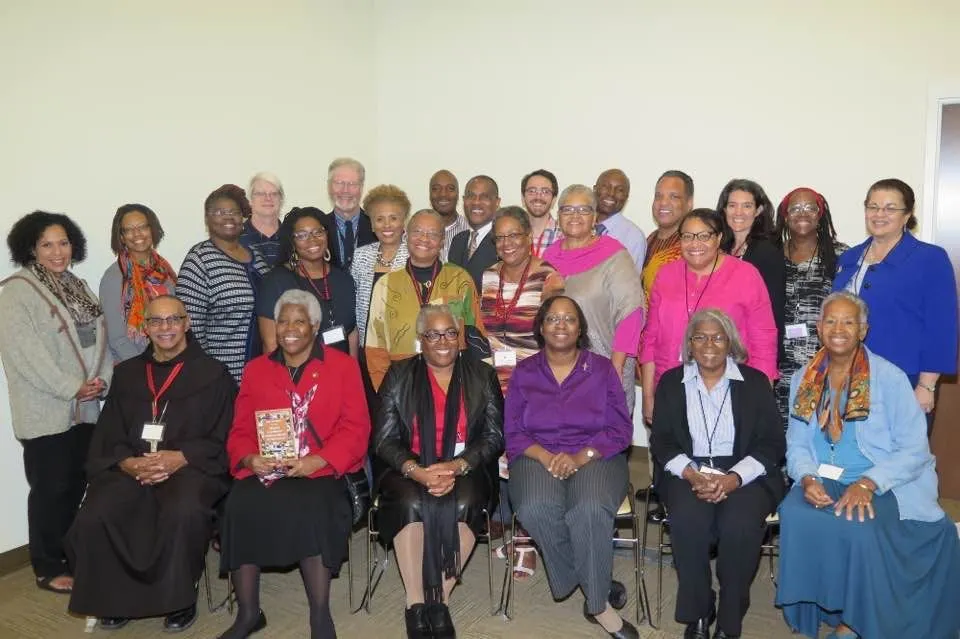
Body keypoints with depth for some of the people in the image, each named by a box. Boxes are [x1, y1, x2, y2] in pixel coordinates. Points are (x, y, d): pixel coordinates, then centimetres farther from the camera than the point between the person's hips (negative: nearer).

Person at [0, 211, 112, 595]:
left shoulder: (78, 287, 14)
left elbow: (99, 336, 10)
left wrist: (102, 379, -6)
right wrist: (71, 388, -17)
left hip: (84, 408, 6)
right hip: (44, 411, -6)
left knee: (76, 485, 12)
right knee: (50, 489, 2)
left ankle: (70, 556, 27)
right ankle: (48, 569, 16)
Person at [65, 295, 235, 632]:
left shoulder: (213, 374, 6)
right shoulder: (126, 374, 19)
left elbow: (222, 438, 0)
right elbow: (108, 434, 12)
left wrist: (180, 458, -15)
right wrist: (127, 463, -9)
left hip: (191, 467, -3)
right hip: (130, 470, 4)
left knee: (185, 514, -35)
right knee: (91, 520, -25)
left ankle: (180, 599, -9)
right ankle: (115, 597, 3)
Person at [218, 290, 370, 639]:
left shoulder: (343, 365, 6)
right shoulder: (256, 369, 16)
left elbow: (356, 428, -2)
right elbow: (240, 431, 12)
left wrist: (316, 460, -17)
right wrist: (250, 459, -12)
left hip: (322, 471, -2)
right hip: (265, 471, 3)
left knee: (308, 508, -33)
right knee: (240, 507, -26)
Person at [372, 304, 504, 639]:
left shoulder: (483, 375, 7)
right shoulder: (398, 375, 6)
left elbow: (494, 436, 0)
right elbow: (384, 439, -1)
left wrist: (456, 466, -17)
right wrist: (416, 471, -19)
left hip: (465, 469, 0)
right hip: (408, 470, 0)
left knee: (463, 504, -31)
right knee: (411, 503, -31)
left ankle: (440, 601, -15)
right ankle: (415, 604, -18)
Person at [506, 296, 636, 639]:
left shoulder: (602, 369, 7)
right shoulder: (524, 373, 10)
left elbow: (620, 430, 0)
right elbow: (513, 433, 3)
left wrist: (580, 456, -16)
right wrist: (545, 456, -16)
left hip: (595, 457, -1)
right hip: (538, 456, 1)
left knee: (590, 510, -34)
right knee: (536, 509, -32)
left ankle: (595, 600, -12)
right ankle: (600, 587, -10)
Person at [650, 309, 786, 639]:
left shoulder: (755, 382, 6)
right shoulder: (671, 382, 9)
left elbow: (772, 443, 0)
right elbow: (661, 440, 4)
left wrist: (733, 478, -16)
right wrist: (691, 473, -16)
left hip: (744, 473, 0)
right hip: (688, 471, 1)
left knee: (740, 524, -31)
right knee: (688, 521, -30)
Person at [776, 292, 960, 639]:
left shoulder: (889, 377, -5)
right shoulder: (804, 379, 8)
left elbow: (914, 449, -9)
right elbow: (796, 445, 8)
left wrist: (868, 483, -23)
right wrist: (807, 478, -14)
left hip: (882, 486, -3)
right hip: (822, 481, 3)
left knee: (859, 528, -33)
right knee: (795, 515, -28)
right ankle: (819, 608, -5)